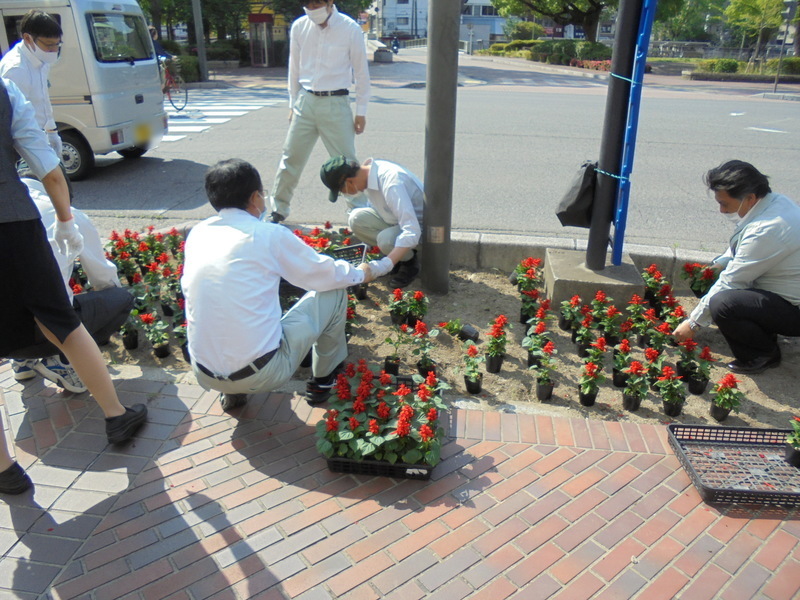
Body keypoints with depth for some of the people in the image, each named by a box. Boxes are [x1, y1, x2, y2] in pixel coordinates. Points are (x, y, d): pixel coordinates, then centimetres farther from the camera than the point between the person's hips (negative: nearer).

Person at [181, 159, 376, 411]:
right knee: (333, 292, 9)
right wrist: (360, 273, 24)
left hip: (204, 376, 6)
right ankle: (323, 379, 27)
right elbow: (325, 274, 2)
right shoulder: (270, 235, -11)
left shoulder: (196, 234, 3)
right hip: (263, 375, -6)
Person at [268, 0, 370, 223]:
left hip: (335, 103, -3)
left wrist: (361, 111, -2)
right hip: (305, 101, 3)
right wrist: (293, 104, 11)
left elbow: (361, 71, -1)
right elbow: (294, 68, 10)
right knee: (291, 158, 9)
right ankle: (278, 209, 23)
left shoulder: (350, 29, -7)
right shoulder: (299, 27, 2)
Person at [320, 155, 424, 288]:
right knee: (357, 219, -15)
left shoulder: (391, 183, -33)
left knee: (386, 239, -35)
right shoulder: (368, 171, -8)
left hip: (421, 227, -7)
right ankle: (398, 255, 3)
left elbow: (412, 231, -38)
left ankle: (411, 262, -2)